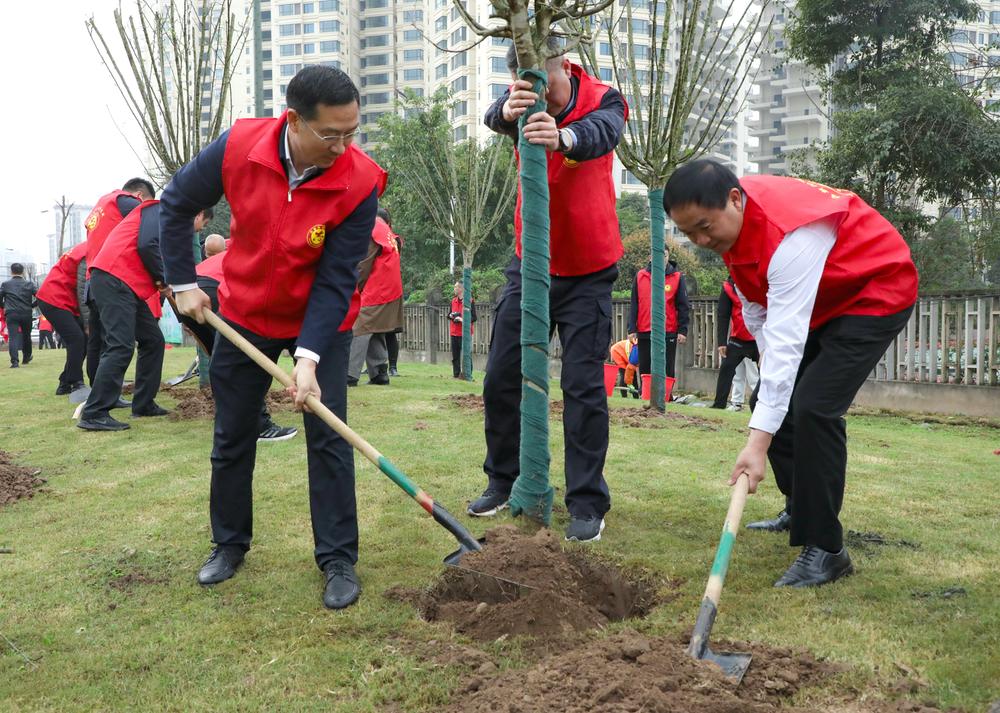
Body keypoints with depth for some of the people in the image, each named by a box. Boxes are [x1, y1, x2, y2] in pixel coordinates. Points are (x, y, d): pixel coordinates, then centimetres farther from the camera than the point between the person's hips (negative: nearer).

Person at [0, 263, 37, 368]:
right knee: (26, 336, 19)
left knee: (14, 337, -7)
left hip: (12, 314, -1)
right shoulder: (29, 284, 5)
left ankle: (14, 361, -22)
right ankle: (27, 358, 34)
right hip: (27, 314, 2)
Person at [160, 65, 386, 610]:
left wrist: (309, 357, -30)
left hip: (320, 322, -2)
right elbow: (177, 204, -3)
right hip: (244, 314, 3)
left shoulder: (360, 183, -26)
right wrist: (183, 284, -2)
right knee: (231, 437, 10)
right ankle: (229, 543, 28)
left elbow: (336, 280, -23)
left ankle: (338, 560, 7)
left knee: (329, 438, -5)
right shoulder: (238, 147, -22)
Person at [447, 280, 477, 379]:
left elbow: (473, 317, -10)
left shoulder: (470, 301, -7)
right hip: (454, 332, 7)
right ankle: (456, 374, 15)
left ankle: (467, 374, -3)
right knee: (455, 355, 9)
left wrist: (462, 319, -22)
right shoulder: (453, 301, 14)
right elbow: (449, 314, 21)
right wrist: (451, 315, -2)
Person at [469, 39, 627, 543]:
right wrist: (508, 110, -56)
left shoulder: (602, 102, -15)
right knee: (501, 378, 7)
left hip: (587, 274, -4)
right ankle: (504, 481, 24)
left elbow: (601, 133, -39)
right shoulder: (526, 104, -7)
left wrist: (563, 137, -63)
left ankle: (587, 502, 4)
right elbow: (494, 117, -31)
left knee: (584, 386, -6)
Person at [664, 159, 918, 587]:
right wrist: (765, 348, -7)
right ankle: (801, 512, 22)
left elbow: (786, 342, -42)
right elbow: (754, 295, 5)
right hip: (822, 300, 9)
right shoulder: (729, 218, -11)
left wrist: (758, 442, -45)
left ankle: (824, 550, -14)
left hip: (879, 291, -9)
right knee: (770, 400, 6)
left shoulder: (790, 235, -38)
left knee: (813, 407, -23)